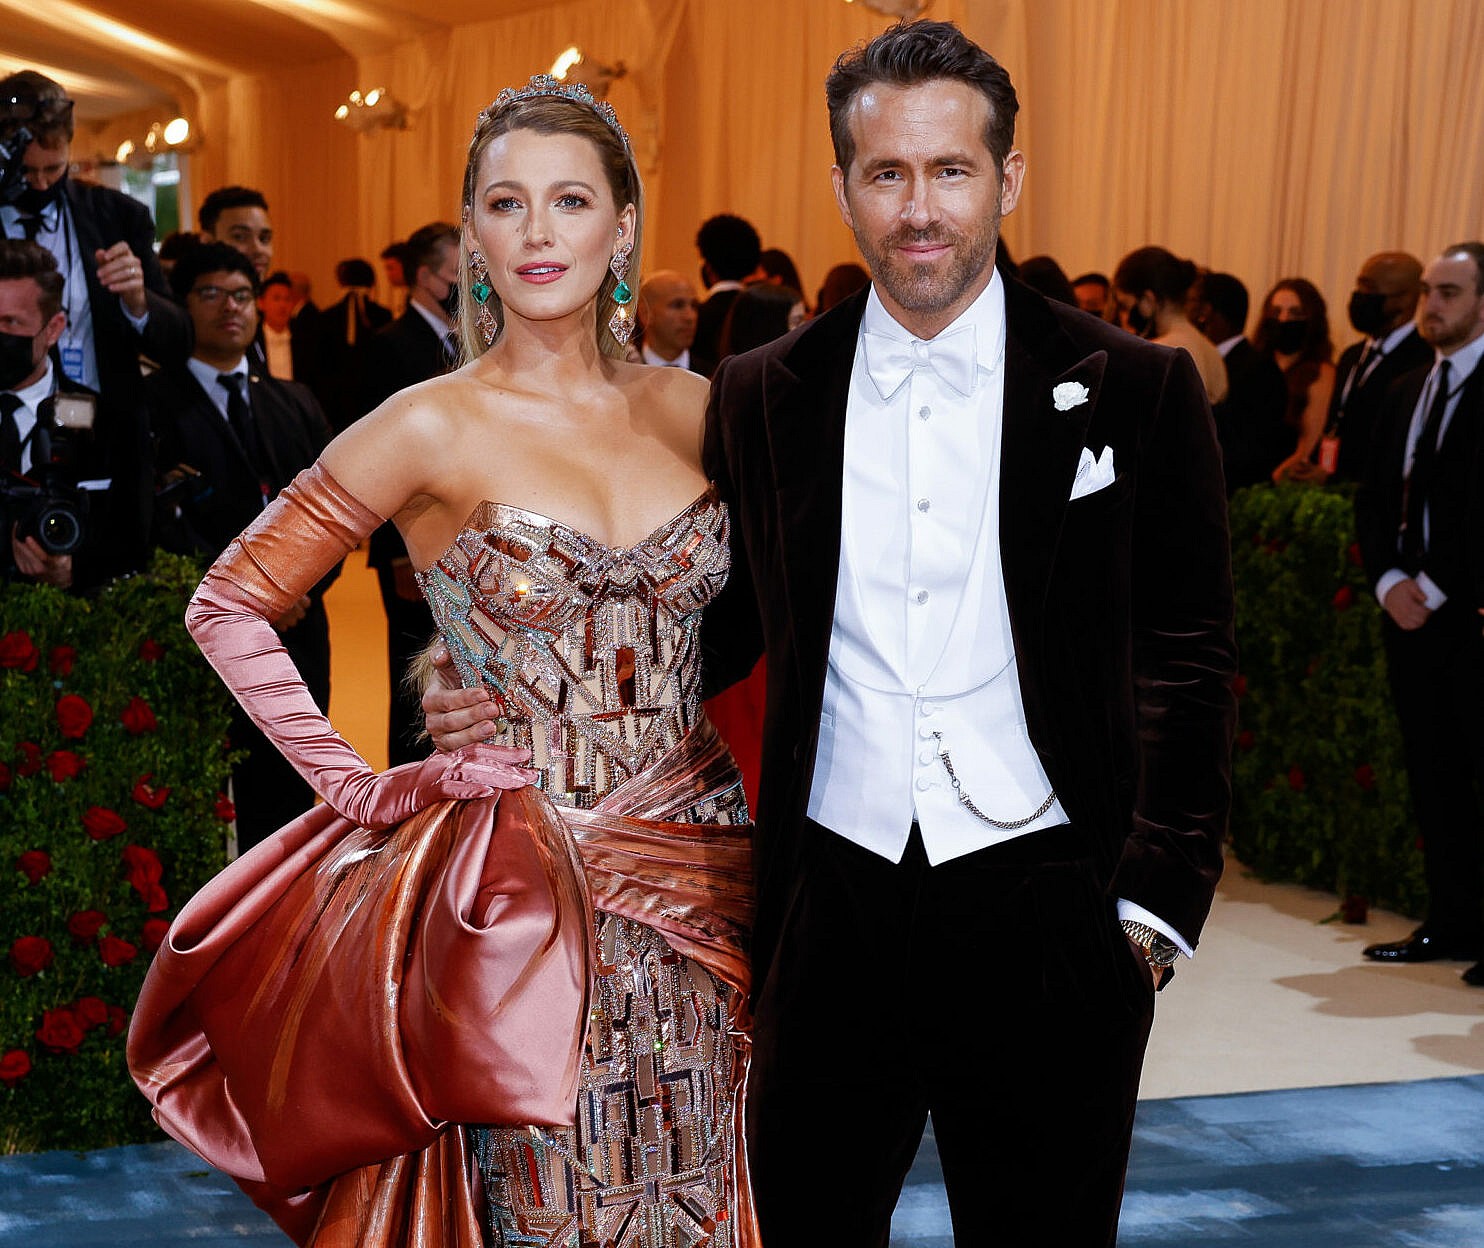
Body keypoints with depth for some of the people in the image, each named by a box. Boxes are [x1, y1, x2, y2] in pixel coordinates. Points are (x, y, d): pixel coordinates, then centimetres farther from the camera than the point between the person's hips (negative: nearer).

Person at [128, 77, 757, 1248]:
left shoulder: (692, 409, 5)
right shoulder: (434, 428, -6)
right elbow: (229, 605, -2)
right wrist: (357, 788, -5)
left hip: (700, 877, 4)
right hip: (526, 895, -4)